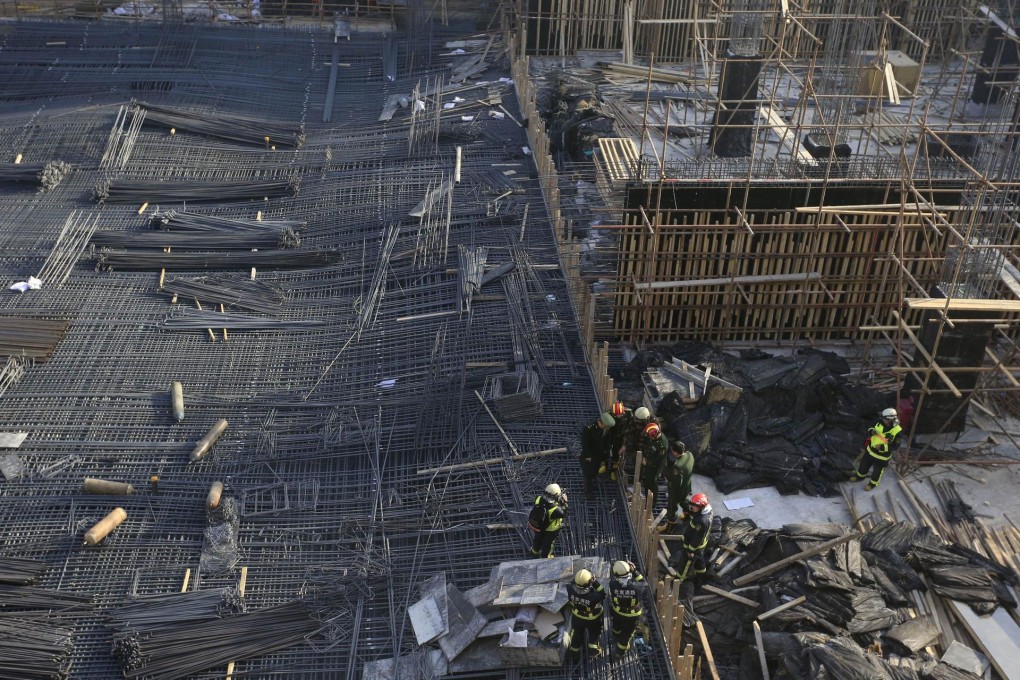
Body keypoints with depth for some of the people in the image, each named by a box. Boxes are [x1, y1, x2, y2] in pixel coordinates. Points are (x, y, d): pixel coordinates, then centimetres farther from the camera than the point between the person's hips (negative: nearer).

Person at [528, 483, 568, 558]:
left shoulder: (539, 499, -29)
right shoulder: (555, 510, -43)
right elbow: (564, 514, -24)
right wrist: (564, 503, -18)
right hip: (550, 529, -5)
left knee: (538, 539, 34)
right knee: (548, 542, 26)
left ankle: (535, 551, 63)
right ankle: (545, 557, 53)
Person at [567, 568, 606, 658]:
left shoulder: (571, 590, -36)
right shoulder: (593, 597, -46)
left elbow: (572, 584, -12)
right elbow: (603, 594, -25)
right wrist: (595, 582, -34)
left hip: (577, 617, 3)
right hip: (593, 619, -3)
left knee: (577, 632, 34)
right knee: (594, 633, 30)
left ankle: (574, 650, 60)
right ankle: (593, 651, 55)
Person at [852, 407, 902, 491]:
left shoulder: (897, 431, -28)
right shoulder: (880, 423, -12)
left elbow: (895, 446, -23)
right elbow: (870, 430, 5)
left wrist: (882, 447, -32)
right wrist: (871, 432, -20)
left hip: (882, 456, -5)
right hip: (871, 450, 5)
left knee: (877, 471, 17)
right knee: (864, 464, 25)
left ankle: (873, 483, 44)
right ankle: (860, 476, 52)